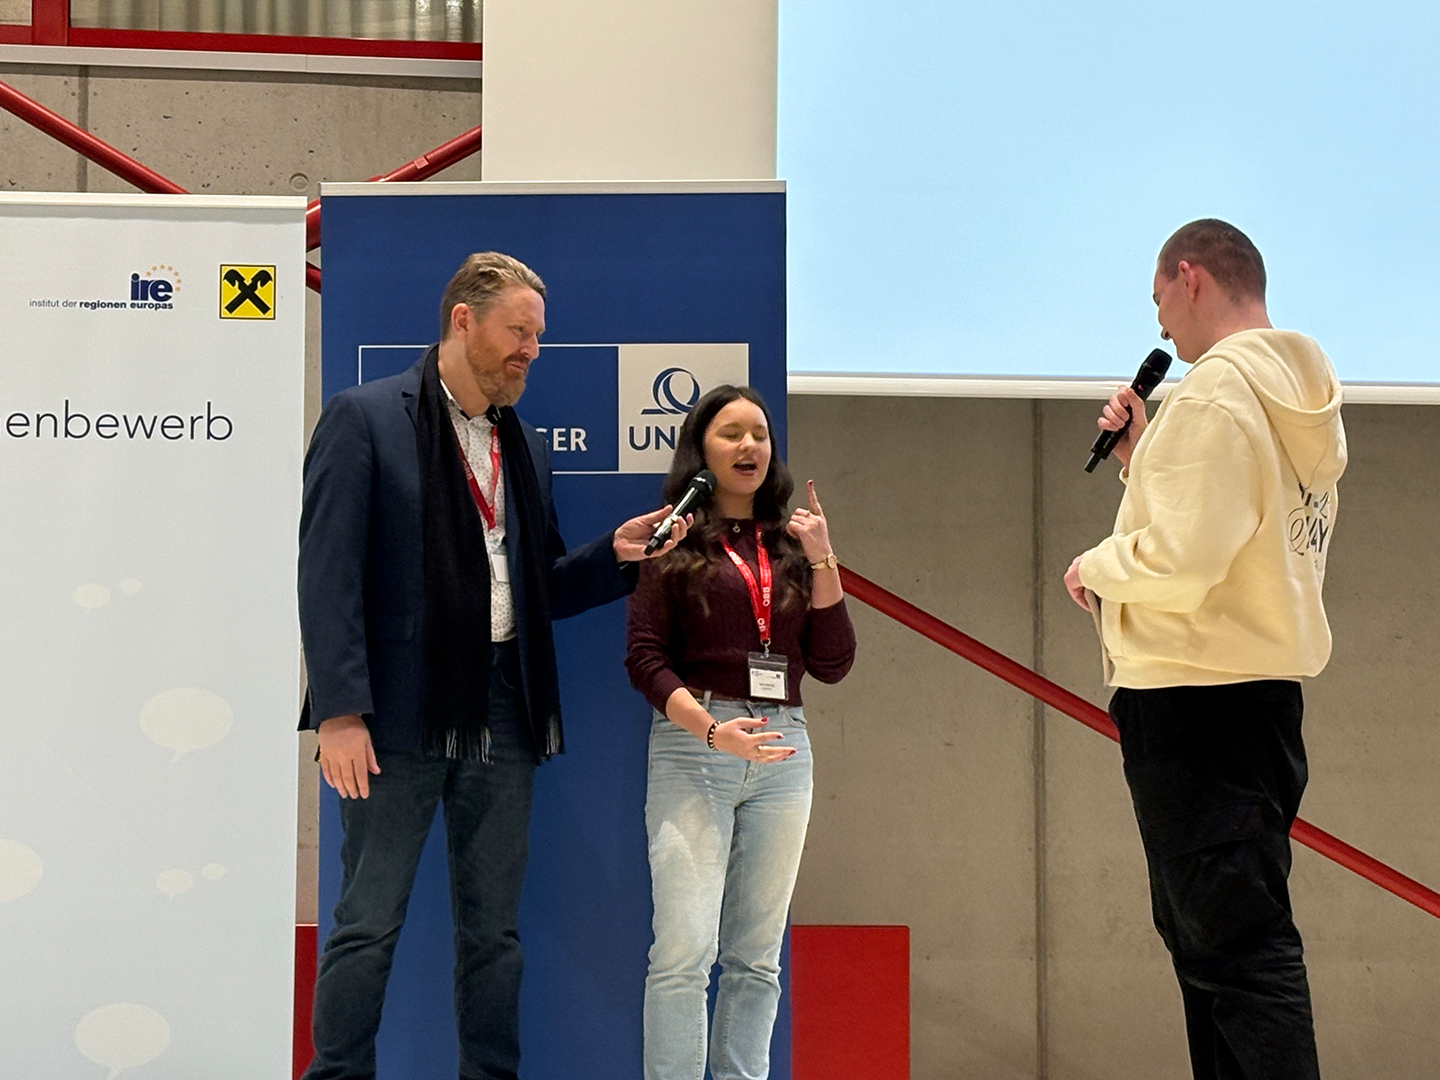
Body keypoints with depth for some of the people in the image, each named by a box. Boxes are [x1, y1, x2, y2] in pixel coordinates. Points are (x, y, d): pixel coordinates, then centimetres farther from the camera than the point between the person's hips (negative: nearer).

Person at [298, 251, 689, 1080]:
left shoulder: (525, 446, 16)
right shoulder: (364, 419, -4)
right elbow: (328, 573, -10)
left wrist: (615, 555, 0)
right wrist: (340, 711, -16)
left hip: (505, 712, 6)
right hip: (402, 710, -6)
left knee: (493, 926, 10)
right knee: (368, 923, -2)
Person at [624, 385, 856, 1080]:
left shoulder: (789, 546, 16)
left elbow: (831, 664, 10)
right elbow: (644, 657, -3)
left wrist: (821, 560, 1)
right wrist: (711, 730, -17)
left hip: (781, 749, 5)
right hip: (691, 744, -4)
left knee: (757, 955, 5)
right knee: (685, 949, -12)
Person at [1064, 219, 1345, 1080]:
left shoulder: (1216, 393, -16)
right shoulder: (1304, 397, 13)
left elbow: (1183, 559, -25)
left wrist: (1095, 567, -7)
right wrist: (1144, 457, 13)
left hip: (1194, 699, -10)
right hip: (1266, 686, 10)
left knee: (1237, 943, -9)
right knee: (1205, 926, 19)